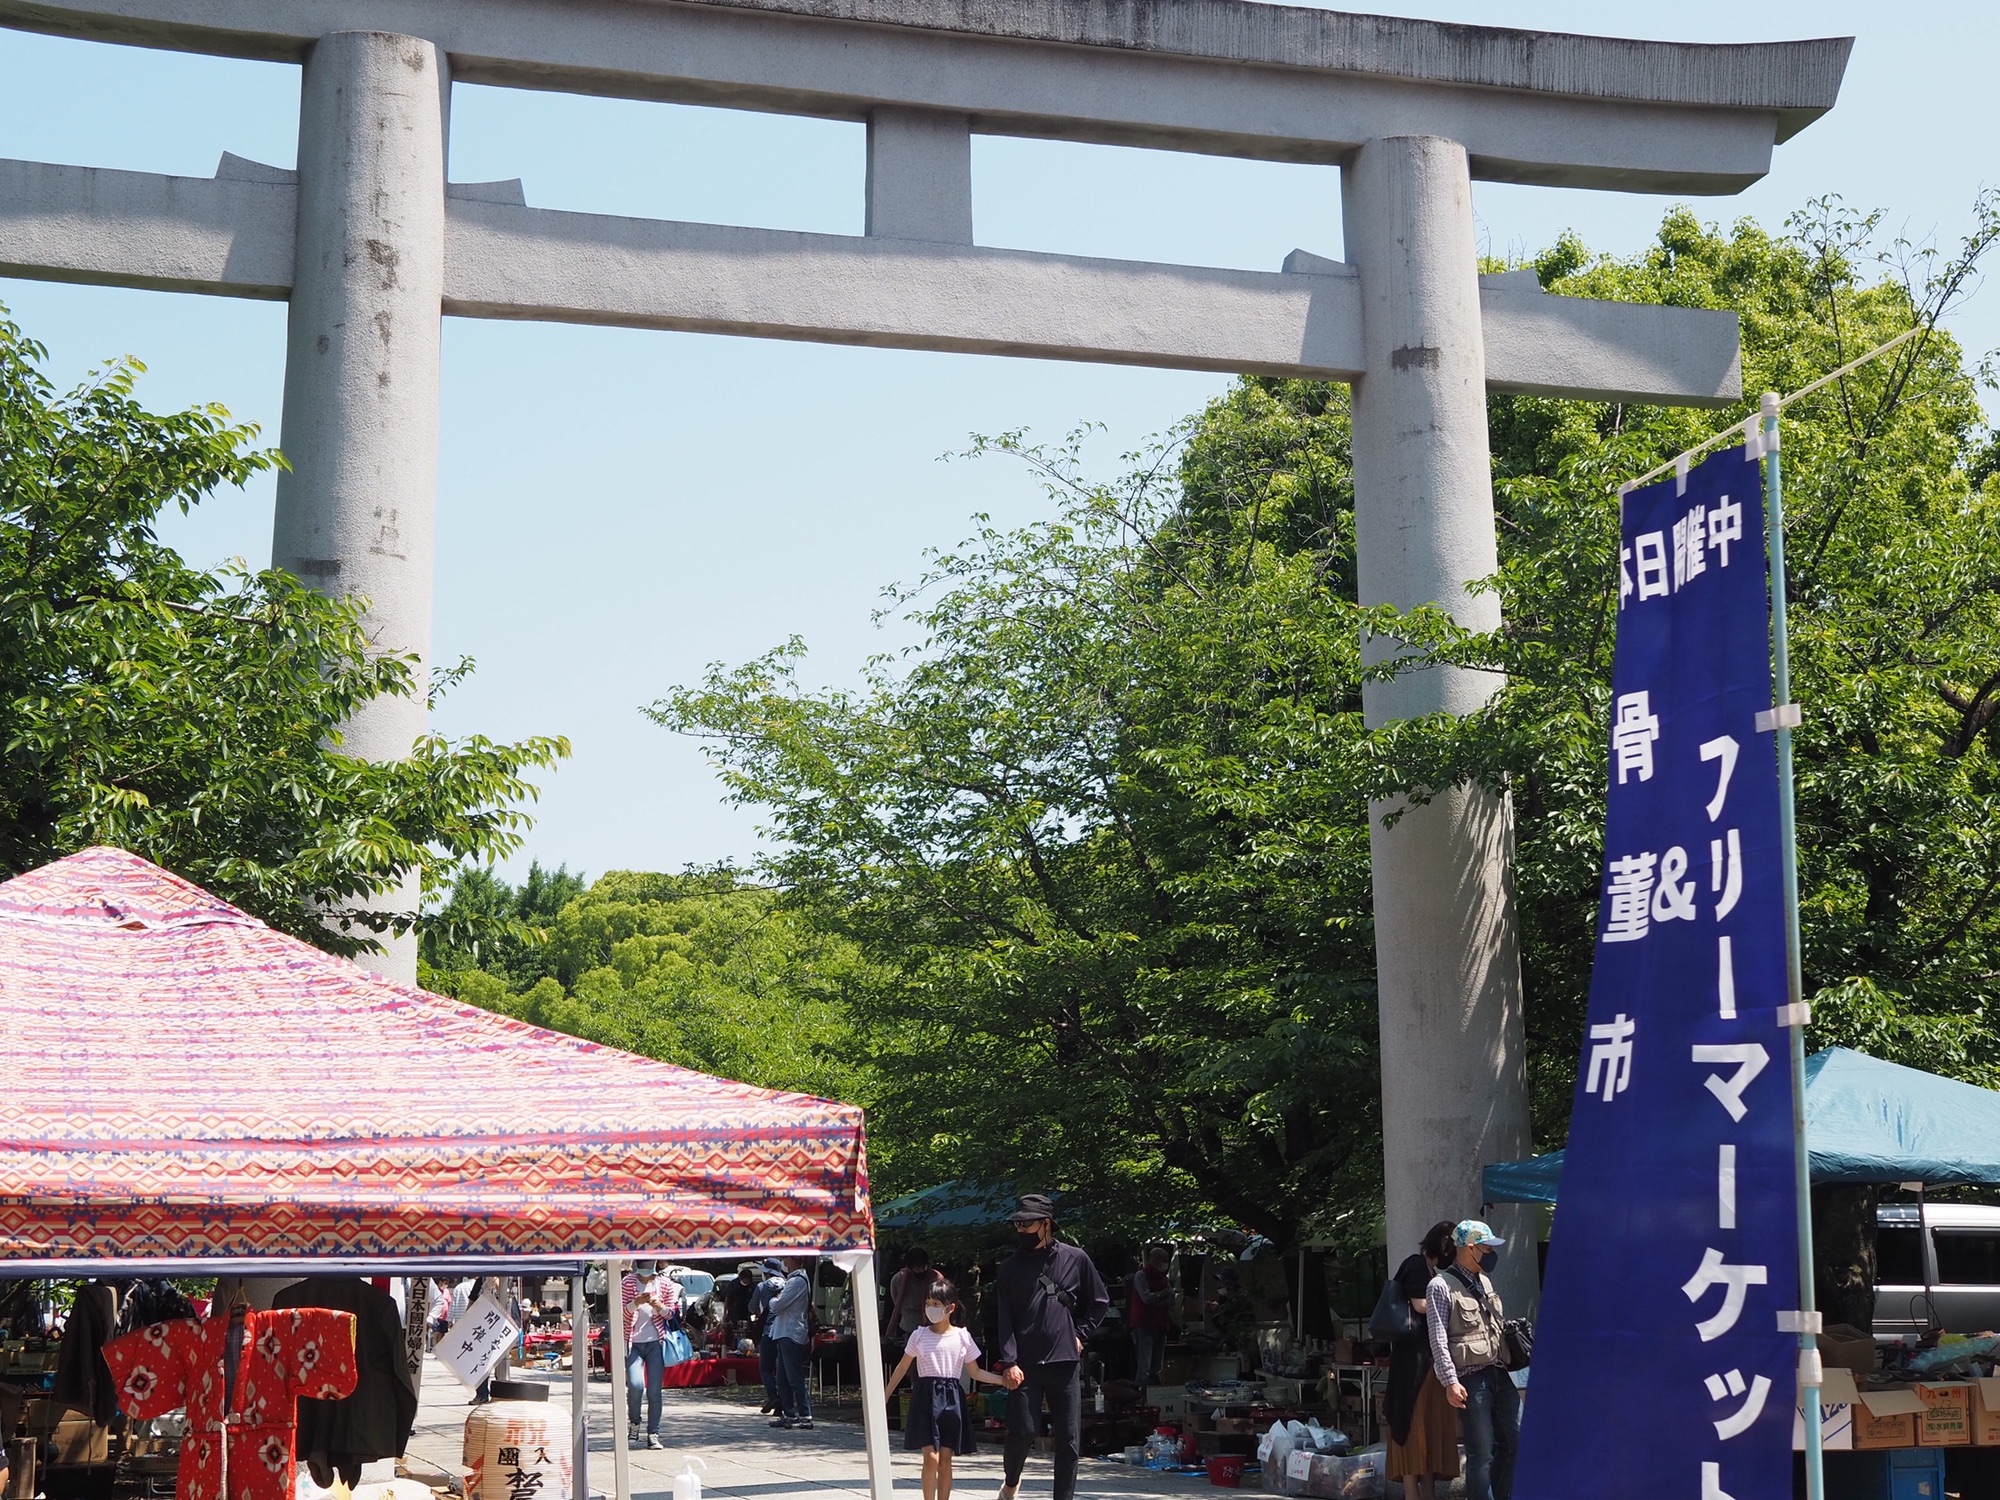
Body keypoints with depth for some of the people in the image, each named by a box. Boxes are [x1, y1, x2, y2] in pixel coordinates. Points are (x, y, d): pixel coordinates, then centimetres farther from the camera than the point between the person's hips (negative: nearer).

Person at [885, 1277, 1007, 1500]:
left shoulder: (962, 1337, 2)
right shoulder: (919, 1336, 1)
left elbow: (975, 1372, 9)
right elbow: (902, 1368, 9)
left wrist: (1004, 1379, -3)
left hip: (951, 1400, 1)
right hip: (925, 1398, -1)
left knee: (945, 1461, 4)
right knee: (931, 1458, -10)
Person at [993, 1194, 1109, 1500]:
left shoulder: (1075, 1259, 4)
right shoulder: (1011, 1267, 4)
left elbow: (1100, 1302, 15)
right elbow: (1004, 1318, 0)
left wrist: (1081, 1335, 4)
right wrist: (1009, 1362, -10)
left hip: (1065, 1363, 1)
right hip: (1026, 1366, -1)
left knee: (1069, 1439, 1)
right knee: (1023, 1431, -5)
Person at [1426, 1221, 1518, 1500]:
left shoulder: (1484, 1282, 15)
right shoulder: (1441, 1286, -8)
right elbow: (1438, 1340, -12)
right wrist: (1450, 1381, -18)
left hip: (1500, 1374, 8)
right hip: (1471, 1379, -7)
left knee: (1516, 1442, 10)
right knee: (1481, 1454, -5)